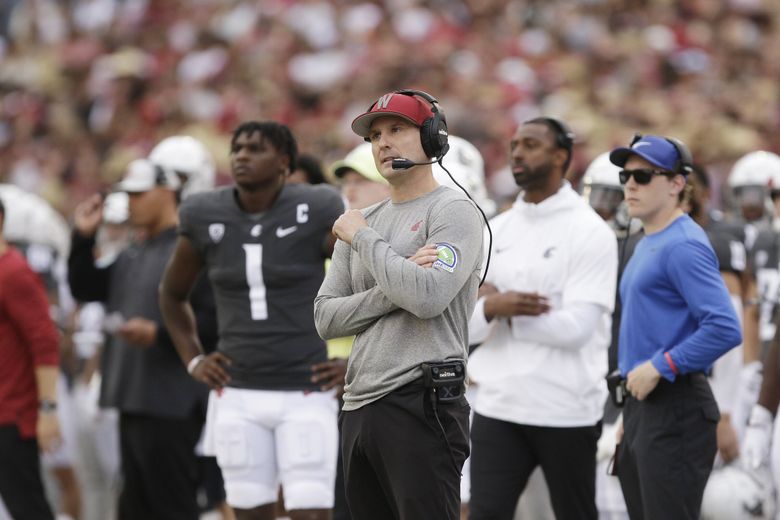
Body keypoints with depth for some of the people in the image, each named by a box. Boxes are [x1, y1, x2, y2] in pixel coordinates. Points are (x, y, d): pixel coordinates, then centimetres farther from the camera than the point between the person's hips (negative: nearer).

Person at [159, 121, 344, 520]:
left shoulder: (316, 211, -8)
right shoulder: (206, 217, 3)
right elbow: (172, 293, 21)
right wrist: (192, 360, 11)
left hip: (305, 394, -3)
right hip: (238, 396, 3)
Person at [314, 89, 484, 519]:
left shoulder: (453, 210, -2)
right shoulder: (364, 222, 18)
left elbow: (428, 297, -20)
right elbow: (326, 319, 9)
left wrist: (363, 238, -7)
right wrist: (395, 288, -7)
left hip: (421, 403, -8)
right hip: (358, 407, 8)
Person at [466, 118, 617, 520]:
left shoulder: (589, 233, -7)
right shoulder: (496, 231, 11)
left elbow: (577, 328, -17)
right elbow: (464, 325, 6)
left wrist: (499, 310, -11)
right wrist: (493, 309, -17)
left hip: (566, 411, -4)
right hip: (498, 407, 5)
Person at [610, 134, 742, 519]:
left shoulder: (683, 245, -14)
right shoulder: (646, 245, 17)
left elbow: (725, 328, -24)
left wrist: (659, 367, -19)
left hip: (674, 411, -10)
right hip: (641, 406, 10)